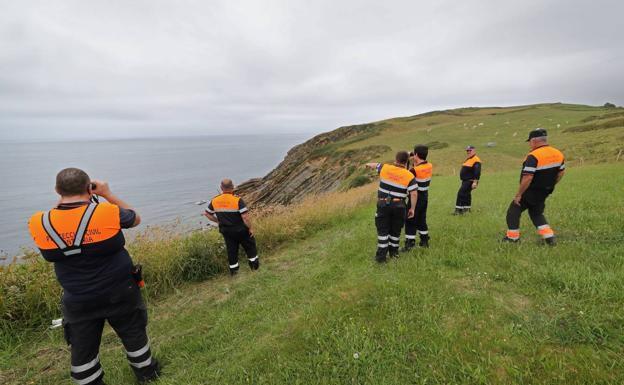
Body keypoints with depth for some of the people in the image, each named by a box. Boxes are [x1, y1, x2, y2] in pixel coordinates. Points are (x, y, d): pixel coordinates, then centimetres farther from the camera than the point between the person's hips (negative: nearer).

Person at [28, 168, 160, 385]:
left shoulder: (39, 223, -14)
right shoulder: (109, 212, -21)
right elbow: (135, 218, -1)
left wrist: (64, 199, 8)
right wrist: (107, 194, 2)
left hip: (78, 301, 2)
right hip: (120, 293, -1)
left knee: (82, 349, 20)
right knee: (133, 334, 20)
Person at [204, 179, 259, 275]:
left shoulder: (215, 200, -7)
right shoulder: (237, 200, -23)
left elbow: (207, 214, 6)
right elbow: (245, 217, -25)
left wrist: (218, 221, 14)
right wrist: (250, 228, -10)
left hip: (226, 231, 4)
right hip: (240, 230, -4)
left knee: (231, 250, 17)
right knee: (250, 246, 18)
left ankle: (233, 270, 27)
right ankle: (254, 264, 30)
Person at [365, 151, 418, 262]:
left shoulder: (385, 168, -2)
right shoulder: (410, 176, -5)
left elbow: (375, 165, 20)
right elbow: (414, 194, -9)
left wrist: (369, 164, 43)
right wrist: (412, 208, 2)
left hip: (383, 204, 0)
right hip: (398, 206, 0)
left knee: (383, 230, 6)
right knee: (395, 230, 16)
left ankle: (381, 255, 6)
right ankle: (394, 251, 30)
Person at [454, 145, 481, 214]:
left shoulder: (476, 160, -14)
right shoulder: (468, 160, 17)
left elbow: (477, 172, -21)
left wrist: (475, 182, -26)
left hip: (470, 181, -10)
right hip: (465, 181, 10)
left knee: (461, 193, -15)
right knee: (466, 194, 16)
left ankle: (459, 209, -12)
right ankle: (467, 208, 26)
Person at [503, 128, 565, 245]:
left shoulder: (533, 156, -23)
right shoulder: (558, 154, 4)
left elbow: (527, 178, -27)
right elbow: (561, 173, 14)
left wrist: (518, 195, -19)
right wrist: (549, 186, 23)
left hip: (530, 193, -8)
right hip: (544, 194, 8)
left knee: (513, 211, 8)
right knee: (537, 213, 25)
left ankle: (512, 238, 14)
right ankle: (549, 238, 17)